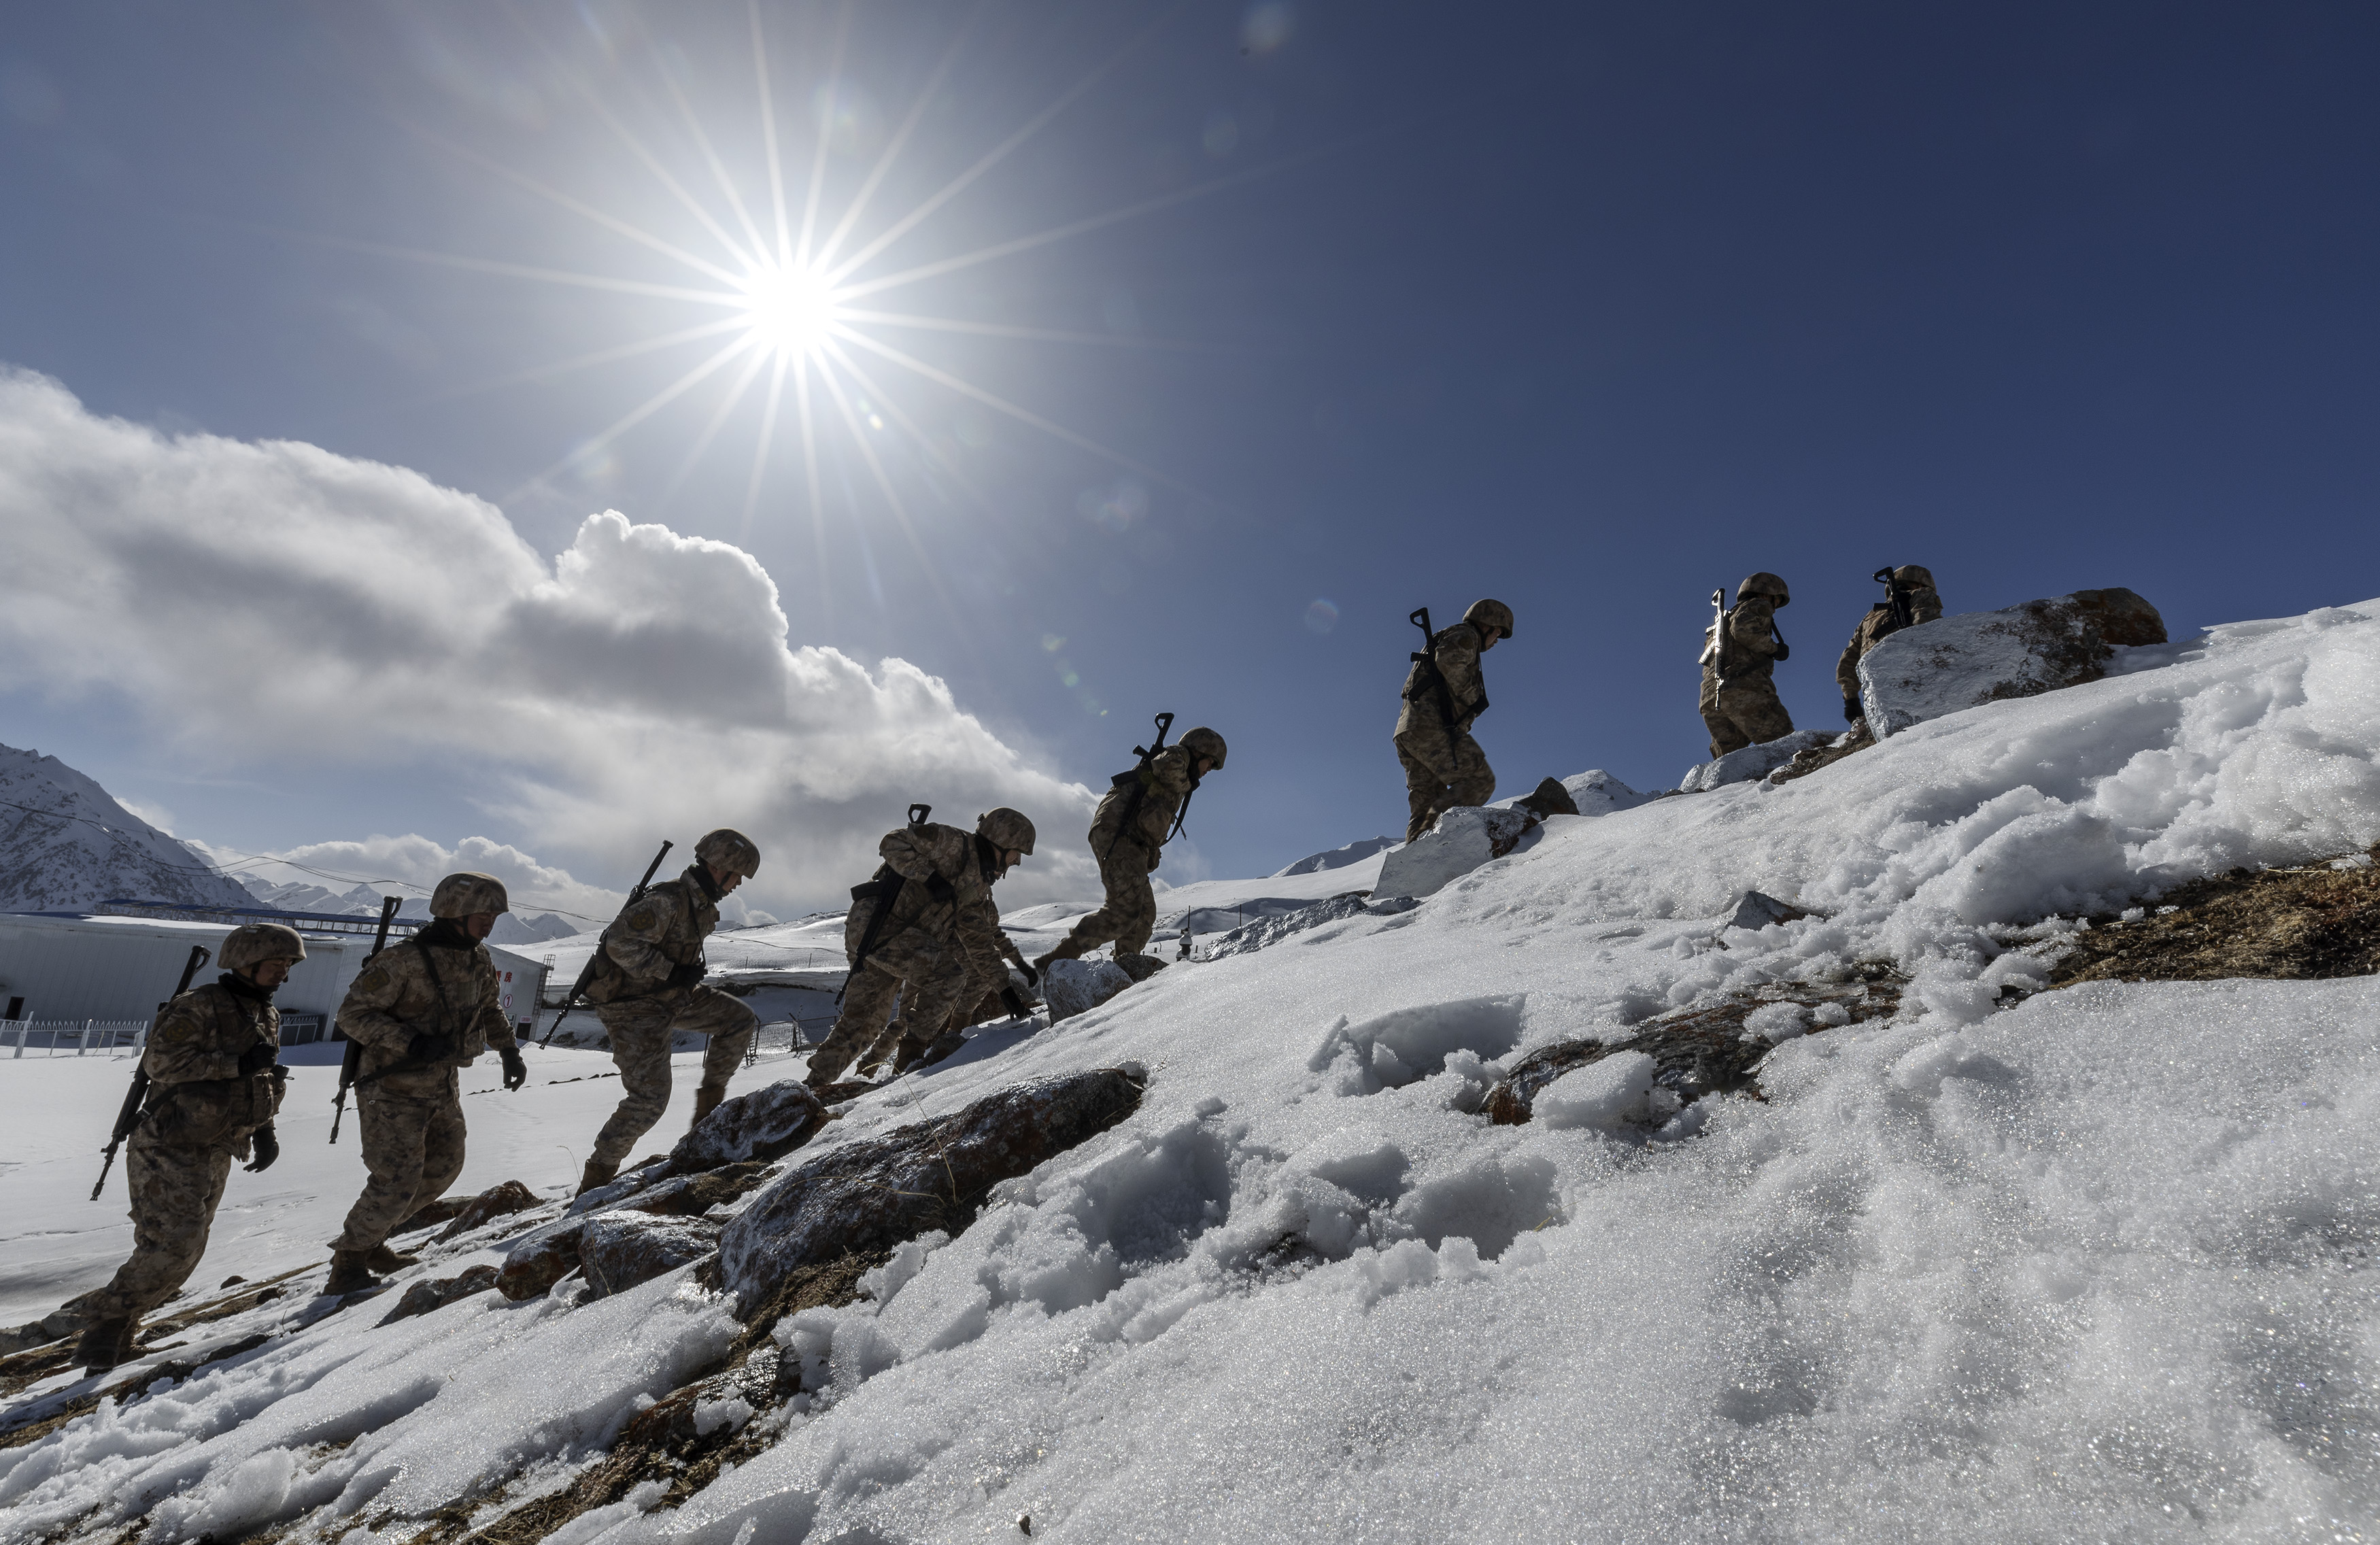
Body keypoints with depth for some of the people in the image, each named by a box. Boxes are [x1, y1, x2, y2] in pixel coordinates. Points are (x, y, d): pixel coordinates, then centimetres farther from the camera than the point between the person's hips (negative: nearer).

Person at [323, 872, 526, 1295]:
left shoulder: (478, 961, 1)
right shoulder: (403, 960, -23)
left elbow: (489, 1009, 17)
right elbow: (352, 1014, -21)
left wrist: (509, 1050, 10)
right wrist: (411, 1043, -32)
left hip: (443, 1086, 8)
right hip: (394, 1089, -8)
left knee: (444, 1166, 16)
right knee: (396, 1182, -7)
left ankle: (370, 1239, 34)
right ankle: (347, 1264, 15)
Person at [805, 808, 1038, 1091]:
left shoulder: (979, 891, 17)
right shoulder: (955, 844, -9)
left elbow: (980, 945, 21)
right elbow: (893, 843, -14)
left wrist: (1005, 987, 17)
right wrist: (930, 877, -22)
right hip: (874, 925, -10)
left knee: (864, 1023, 13)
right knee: (949, 974, -18)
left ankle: (816, 1083, 23)